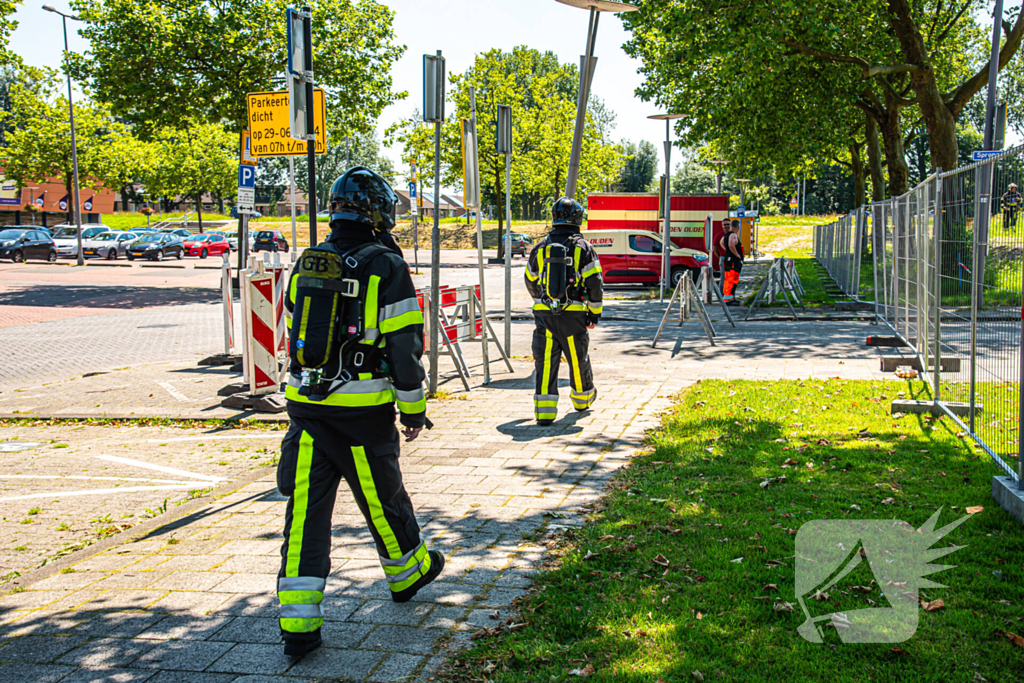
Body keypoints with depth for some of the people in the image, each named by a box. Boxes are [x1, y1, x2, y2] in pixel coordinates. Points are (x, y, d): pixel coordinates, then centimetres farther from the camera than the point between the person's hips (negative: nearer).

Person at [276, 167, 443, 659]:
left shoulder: (306, 265, 7)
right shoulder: (386, 268, -10)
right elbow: (404, 347, -10)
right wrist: (414, 409, 0)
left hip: (306, 405, 4)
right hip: (363, 414, -4)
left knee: (305, 510, 5)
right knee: (382, 498, 16)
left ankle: (298, 623, 4)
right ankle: (407, 572, 41)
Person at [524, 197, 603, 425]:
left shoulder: (541, 248, 5)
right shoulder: (583, 248, -4)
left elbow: (531, 281, 17)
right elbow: (595, 283, -7)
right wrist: (595, 312, 3)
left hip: (544, 313, 2)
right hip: (573, 314, -1)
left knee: (546, 360, 1)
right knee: (578, 358, 17)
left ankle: (544, 409, -7)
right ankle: (582, 398, 38)